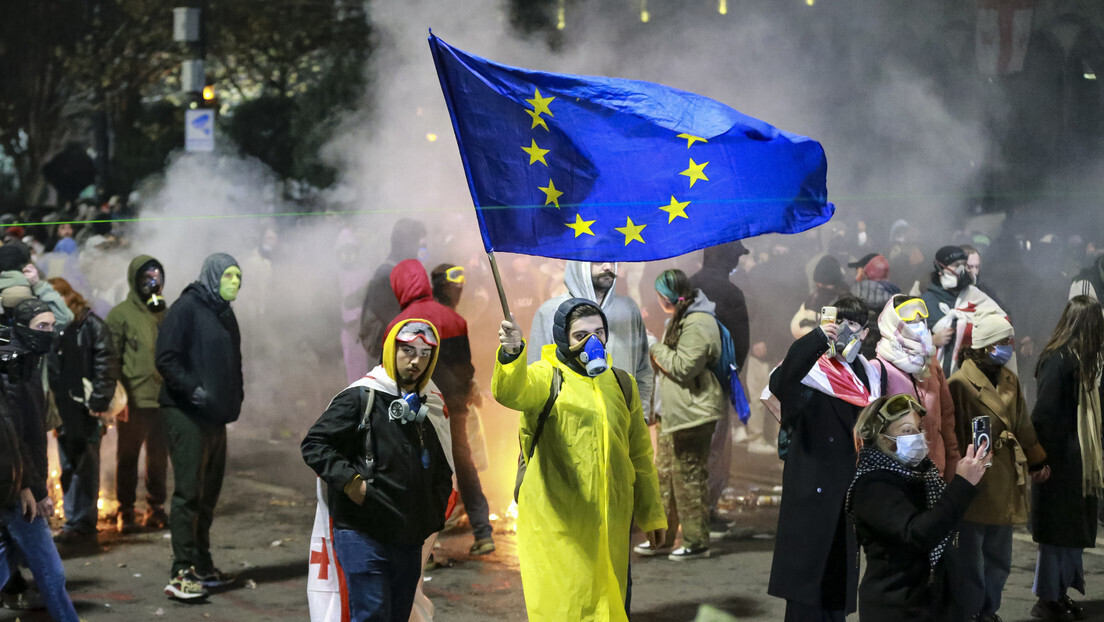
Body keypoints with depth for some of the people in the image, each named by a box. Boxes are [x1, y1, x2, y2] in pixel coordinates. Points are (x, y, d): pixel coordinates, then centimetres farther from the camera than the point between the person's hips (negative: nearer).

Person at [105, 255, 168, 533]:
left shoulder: (166, 313, 11)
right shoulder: (121, 314, -3)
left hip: (162, 398, 4)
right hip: (133, 400, -4)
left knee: (159, 457, 9)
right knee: (127, 457, 4)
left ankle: (156, 509, 20)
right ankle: (125, 512, 12)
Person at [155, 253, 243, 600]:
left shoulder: (224, 314, 16)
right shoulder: (186, 309, -9)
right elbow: (166, 360, -16)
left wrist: (235, 397, 12)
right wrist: (194, 390, -24)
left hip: (215, 416, 9)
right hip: (186, 415, -9)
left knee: (208, 493, 14)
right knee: (188, 491, -10)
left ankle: (202, 567, 23)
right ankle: (182, 573, -11)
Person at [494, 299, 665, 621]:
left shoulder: (621, 385, 13)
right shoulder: (547, 377, -3)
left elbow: (640, 456, 20)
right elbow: (510, 392, -27)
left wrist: (651, 515, 21)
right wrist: (511, 353, -48)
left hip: (609, 521, 5)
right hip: (556, 521, -5)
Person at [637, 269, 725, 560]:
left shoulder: (698, 325, -17)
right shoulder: (680, 319, 18)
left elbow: (683, 367, -22)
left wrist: (657, 350, -11)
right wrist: (658, 353, 10)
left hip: (693, 414, -11)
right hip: (674, 413, 11)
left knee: (689, 476, -6)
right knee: (665, 473, 13)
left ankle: (696, 542, 2)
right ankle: (663, 538, 21)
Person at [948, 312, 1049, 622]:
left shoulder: (1010, 381, 10)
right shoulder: (960, 384, -14)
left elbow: (1023, 427, 18)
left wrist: (1038, 461, 20)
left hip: (1005, 484, 7)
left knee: (999, 556, 14)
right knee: (971, 555, 2)